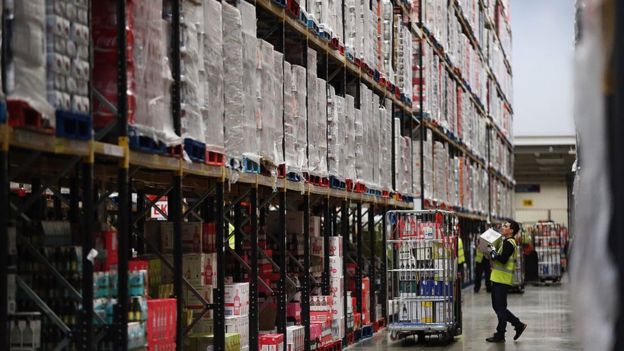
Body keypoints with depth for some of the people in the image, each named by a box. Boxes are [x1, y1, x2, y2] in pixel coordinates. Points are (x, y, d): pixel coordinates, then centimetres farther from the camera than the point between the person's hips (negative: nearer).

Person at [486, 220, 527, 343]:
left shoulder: (509, 243, -13)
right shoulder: (507, 242, 19)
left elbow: (503, 259, -25)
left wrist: (493, 252, -13)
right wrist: (493, 253, 6)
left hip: (502, 280, -10)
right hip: (498, 279, 10)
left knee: (500, 308, -3)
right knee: (498, 307, 15)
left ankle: (500, 335, 3)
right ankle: (518, 325, 20)